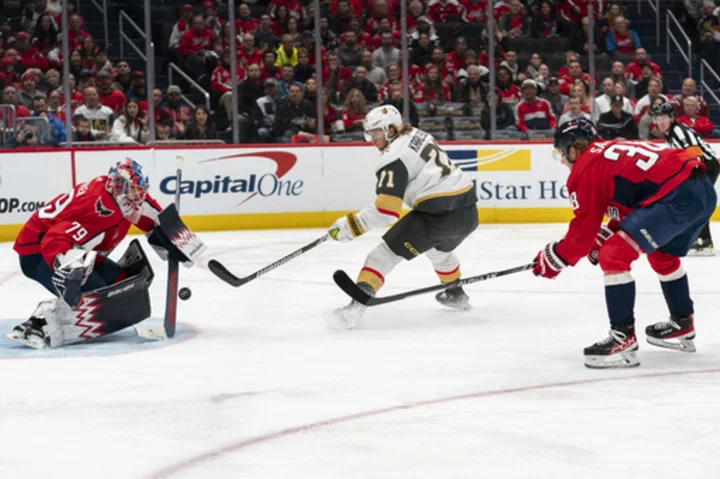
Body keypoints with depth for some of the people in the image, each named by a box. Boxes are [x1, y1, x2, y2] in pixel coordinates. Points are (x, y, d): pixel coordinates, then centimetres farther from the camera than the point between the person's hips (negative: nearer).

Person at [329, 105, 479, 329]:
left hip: (438, 214, -8)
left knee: (387, 251, -4)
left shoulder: (394, 158, -9)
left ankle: (358, 303, -17)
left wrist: (352, 225, -13)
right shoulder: (419, 135, 15)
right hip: (469, 211, 8)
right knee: (439, 249, 38)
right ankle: (456, 295, 53)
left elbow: (387, 210, -17)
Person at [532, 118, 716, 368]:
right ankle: (681, 328, 44)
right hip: (704, 189, 10)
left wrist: (553, 258, 17)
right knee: (662, 255, 33)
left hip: (675, 196, -10)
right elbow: (630, 207, 33)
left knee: (613, 256, -6)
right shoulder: (612, 150, 28)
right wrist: (601, 239, 31)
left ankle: (623, 339, -8)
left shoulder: (584, 169, 3)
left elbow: (583, 232, 4)